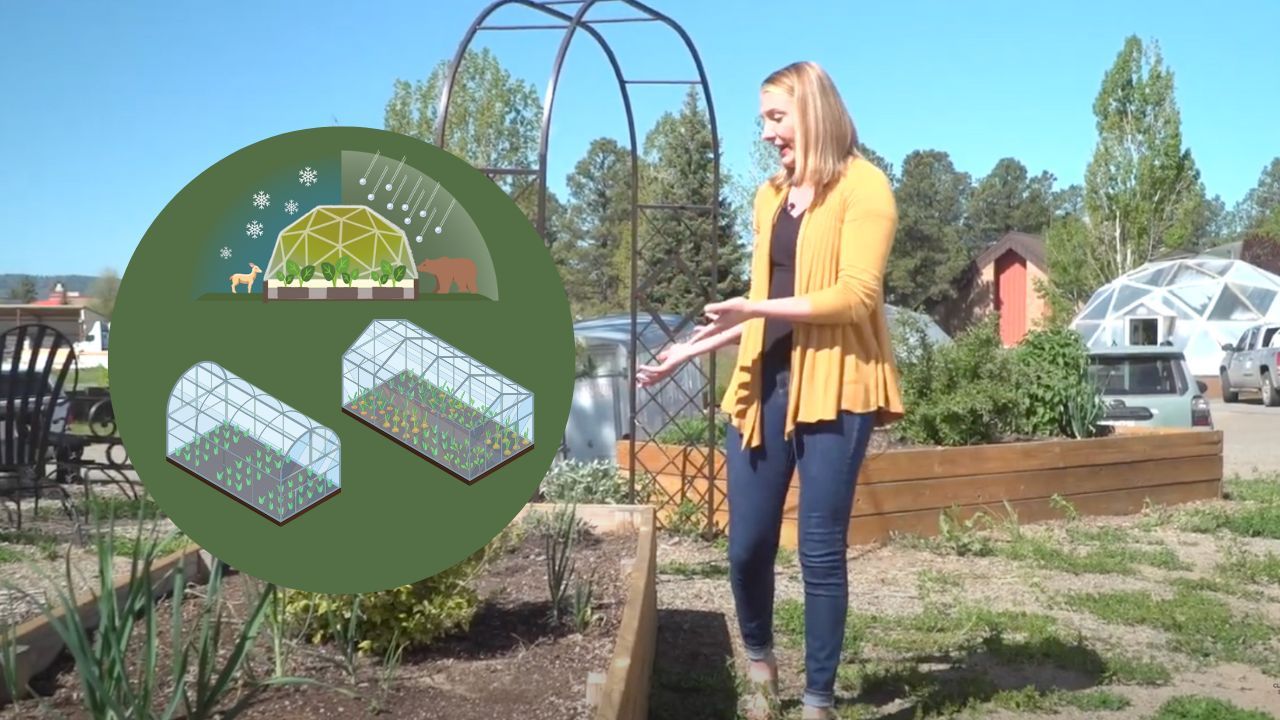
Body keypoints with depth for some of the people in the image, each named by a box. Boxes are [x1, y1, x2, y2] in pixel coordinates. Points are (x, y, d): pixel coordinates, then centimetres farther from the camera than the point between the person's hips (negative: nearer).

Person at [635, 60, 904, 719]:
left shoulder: (863, 187, -3)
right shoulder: (771, 195, 17)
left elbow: (856, 294, -14)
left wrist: (755, 306, -18)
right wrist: (689, 349, 17)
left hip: (832, 387, -5)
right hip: (766, 383, 6)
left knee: (820, 552, 0)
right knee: (747, 544, 5)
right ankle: (759, 660, 33)